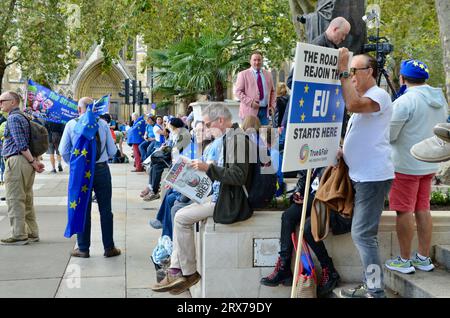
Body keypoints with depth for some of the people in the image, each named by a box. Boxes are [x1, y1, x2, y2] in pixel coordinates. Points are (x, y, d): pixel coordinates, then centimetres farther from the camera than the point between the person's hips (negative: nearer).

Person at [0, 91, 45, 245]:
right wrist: (35, 161, 13)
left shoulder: (13, 118, -11)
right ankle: (32, 233, 19)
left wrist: (33, 162, -16)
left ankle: (18, 235, -2)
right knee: (27, 199, 13)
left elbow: (21, 144, -18)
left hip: (16, 161, -10)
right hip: (26, 162, 10)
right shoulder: (23, 117, 20)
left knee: (15, 200, -5)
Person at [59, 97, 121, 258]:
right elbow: (112, 151, 0)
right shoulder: (103, 124, -3)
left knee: (82, 209, 9)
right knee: (105, 209, 7)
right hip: (101, 169, 0)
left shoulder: (71, 124, -4)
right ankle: (109, 248, 13)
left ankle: (83, 249, 15)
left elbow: (63, 151, -2)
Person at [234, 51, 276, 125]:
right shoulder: (243, 74, 0)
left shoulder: (268, 74, 15)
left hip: (265, 111, 4)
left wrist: (272, 104, 7)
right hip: (250, 111, -4)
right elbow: (238, 91, -5)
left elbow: (272, 91, 23)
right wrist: (250, 102, -16)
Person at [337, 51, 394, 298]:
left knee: (362, 235, -10)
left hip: (373, 176, -10)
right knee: (363, 234, 14)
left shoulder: (379, 95, -11)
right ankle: (369, 287, 23)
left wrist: (343, 71, -25)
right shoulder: (361, 99, 20)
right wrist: (343, 151, 9)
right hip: (361, 175, 10)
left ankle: (376, 292, -2)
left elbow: (353, 105, -32)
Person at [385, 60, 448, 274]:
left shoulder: (405, 101, -18)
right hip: (430, 164, 8)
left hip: (406, 165, -8)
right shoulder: (440, 100, 7)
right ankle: (424, 258, 20)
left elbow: (388, 135, -16)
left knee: (405, 211, 0)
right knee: (423, 210, 13)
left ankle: (404, 261, 8)